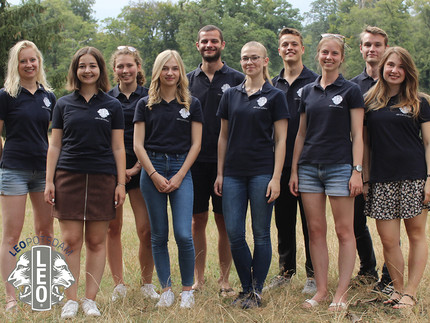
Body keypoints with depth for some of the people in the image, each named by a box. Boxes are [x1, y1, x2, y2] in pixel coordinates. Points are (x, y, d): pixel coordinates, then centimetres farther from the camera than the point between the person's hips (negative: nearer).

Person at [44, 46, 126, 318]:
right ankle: (71, 300, 5)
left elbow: (118, 148, 7)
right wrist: (49, 181, 3)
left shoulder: (112, 105, 8)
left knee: (97, 242, 3)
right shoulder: (64, 104, 9)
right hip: (68, 177, 0)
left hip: (102, 178, 0)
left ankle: (90, 300, 11)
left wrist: (121, 183, 1)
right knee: (71, 241, -3)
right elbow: (55, 145, 10)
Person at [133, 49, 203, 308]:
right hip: (152, 170, 1)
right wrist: (155, 175, -7)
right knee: (159, 236, 4)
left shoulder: (192, 104, 7)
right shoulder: (146, 105, 6)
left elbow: (196, 144, 4)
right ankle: (166, 290, 15)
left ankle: (188, 289, 6)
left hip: (181, 169, -1)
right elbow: (138, 144, 3)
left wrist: (180, 175, -6)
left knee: (184, 235, -10)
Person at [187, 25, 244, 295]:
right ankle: (198, 280, 16)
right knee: (198, 221, 7)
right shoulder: (189, 80, 10)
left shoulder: (237, 80, 3)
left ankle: (225, 281, 12)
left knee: (225, 222, 2)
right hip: (195, 161, 2)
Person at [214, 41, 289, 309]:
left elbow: (280, 140, -3)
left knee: (261, 234, 2)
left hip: (262, 172, -3)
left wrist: (276, 178, -10)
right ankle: (246, 288, 17)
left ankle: (257, 292, 13)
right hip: (234, 173, 4)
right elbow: (224, 137, 14)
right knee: (234, 233, 2)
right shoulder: (231, 95, 11)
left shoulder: (275, 96, 1)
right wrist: (220, 173, 8)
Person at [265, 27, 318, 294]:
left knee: (310, 220, 1)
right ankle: (286, 270, 22)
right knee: (283, 219, 11)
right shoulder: (273, 85, 12)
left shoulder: (315, 82, -1)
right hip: (280, 162, 4)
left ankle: (313, 274, 10)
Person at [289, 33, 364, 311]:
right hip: (309, 167, 4)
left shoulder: (351, 91, 0)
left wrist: (357, 170, -11)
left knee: (344, 231, -1)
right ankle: (321, 290, 13)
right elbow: (301, 134, 14)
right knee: (316, 230, 5)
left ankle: (341, 293, 5)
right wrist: (294, 169, 9)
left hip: (339, 167, -4)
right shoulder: (308, 91, 12)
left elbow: (357, 135, -3)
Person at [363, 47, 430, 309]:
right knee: (388, 240, 0)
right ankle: (398, 289, 14)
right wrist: (365, 177, 7)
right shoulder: (370, 102, 10)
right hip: (382, 179, 2)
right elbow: (366, 142, 12)